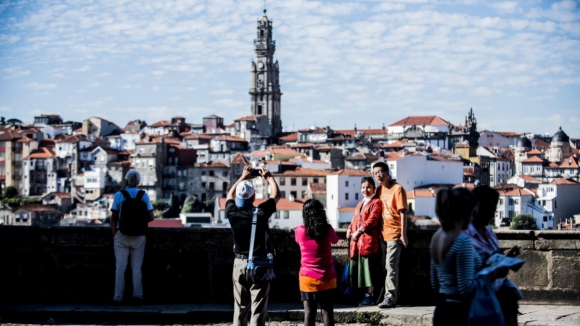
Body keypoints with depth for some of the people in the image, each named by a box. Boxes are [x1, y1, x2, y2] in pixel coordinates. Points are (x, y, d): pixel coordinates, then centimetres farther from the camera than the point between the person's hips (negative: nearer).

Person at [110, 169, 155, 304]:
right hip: (138, 236, 1)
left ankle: (118, 296, 3)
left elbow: (113, 218, -5)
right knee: (136, 266, 8)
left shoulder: (119, 195, -5)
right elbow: (151, 217, -3)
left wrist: (114, 235, 4)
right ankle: (137, 295, 7)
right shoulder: (144, 195, -2)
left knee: (120, 266, 3)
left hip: (122, 235, -1)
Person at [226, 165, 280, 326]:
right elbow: (276, 194, 5)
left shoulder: (232, 213, -6)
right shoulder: (261, 213, -12)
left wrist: (243, 177, 26)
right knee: (258, 308, -1)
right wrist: (269, 177, 19)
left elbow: (230, 195, 17)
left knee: (240, 307, 12)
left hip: (239, 263, 3)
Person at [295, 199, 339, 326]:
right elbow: (335, 240, 14)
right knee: (327, 312, 6)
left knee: (309, 313, 4)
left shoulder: (300, 231, -10)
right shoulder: (328, 230, -8)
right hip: (327, 278, 0)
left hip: (308, 278, 0)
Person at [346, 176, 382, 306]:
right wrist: (350, 229, 3)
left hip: (368, 240, -8)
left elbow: (372, 220, -14)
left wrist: (359, 231, -17)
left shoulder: (376, 202, -4)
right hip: (357, 242, 8)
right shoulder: (360, 203, 24)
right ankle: (364, 294, 15)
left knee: (368, 269, -6)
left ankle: (369, 296, -1)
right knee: (358, 268, 8)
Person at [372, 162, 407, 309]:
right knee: (388, 266, 12)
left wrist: (403, 235, -15)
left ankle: (390, 297, -11)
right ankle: (394, 294, 21)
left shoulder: (397, 189, -9)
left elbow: (403, 213, -11)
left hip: (394, 233, -7)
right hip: (383, 233, 7)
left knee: (391, 265, -11)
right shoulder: (379, 190, 11)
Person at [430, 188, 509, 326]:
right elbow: (466, 288, -19)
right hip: (459, 314, -9)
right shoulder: (463, 241, -17)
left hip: (441, 311, 9)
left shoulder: (437, 237, 9)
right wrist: (493, 274, -10)